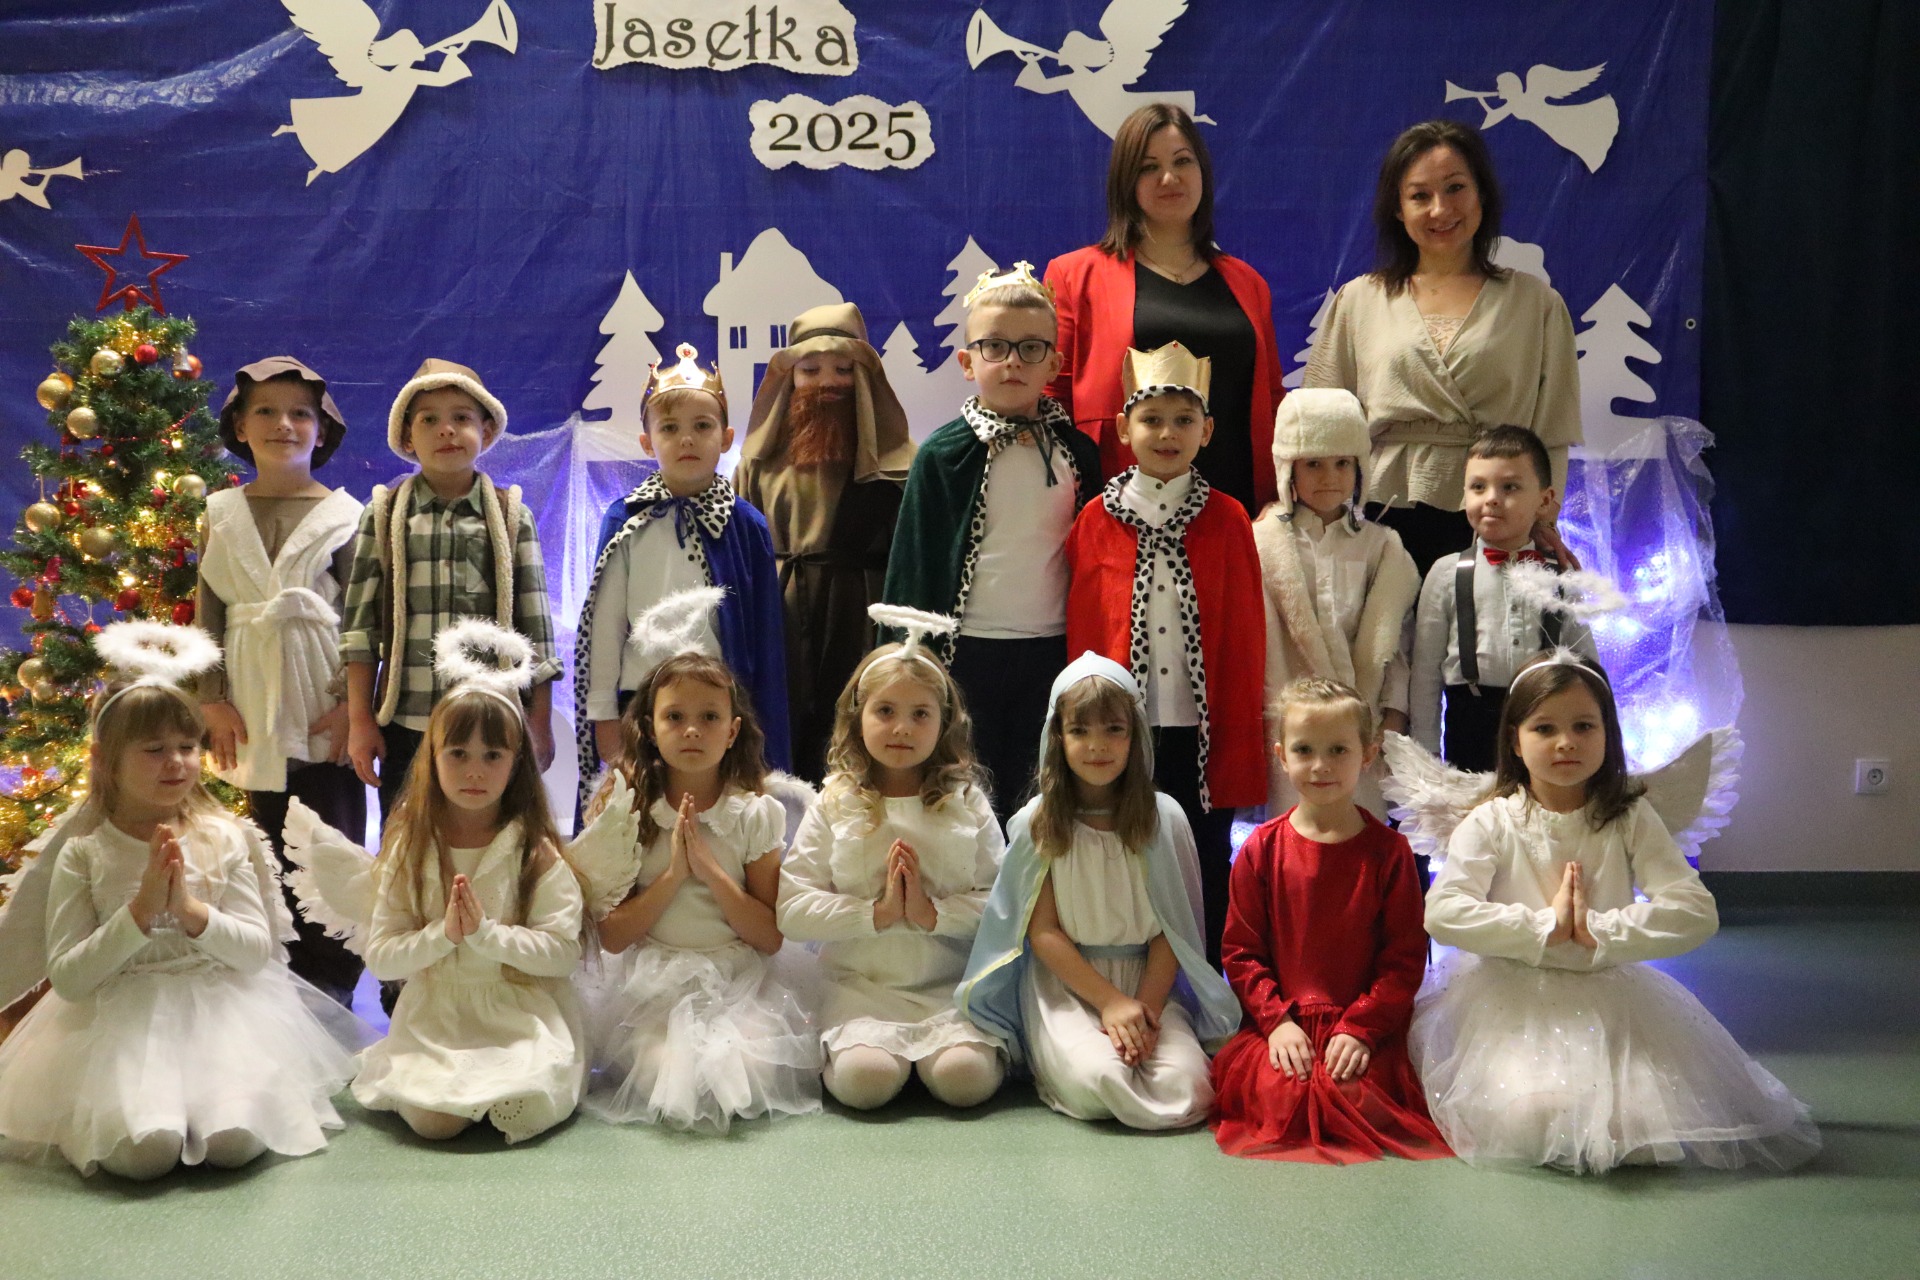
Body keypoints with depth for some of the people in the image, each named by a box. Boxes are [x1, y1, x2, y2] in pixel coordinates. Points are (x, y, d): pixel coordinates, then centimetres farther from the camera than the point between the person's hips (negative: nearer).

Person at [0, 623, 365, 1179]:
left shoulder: (224, 840, 3)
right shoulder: (83, 853, -2)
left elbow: (258, 951, 0)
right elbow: (66, 977, -7)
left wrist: (191, 910, -17)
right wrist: (139, 912, -18)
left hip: (219, 1009, 1)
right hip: (119, 1023, -1)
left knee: (236, 1141, -23)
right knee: (141, 1150, -25)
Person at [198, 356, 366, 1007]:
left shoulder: (343, 514, 1)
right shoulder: (223, 513, 9)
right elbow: (208, 610, 7)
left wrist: (351, 702, -9)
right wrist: (211, 699, 0)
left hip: (323, 702, -2)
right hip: (255, 705, 2)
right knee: (272, 836, 7)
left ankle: (332, 982, 6)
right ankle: (287, 974, 15)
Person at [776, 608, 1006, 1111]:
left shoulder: (967, 805, 5)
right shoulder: (834, 806, 2)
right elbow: (791, 909, -7)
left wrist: (933, 913, -18)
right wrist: (876, 913, -16)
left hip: (951, 988, 1)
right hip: (859, 988, 0)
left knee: (964, 1077, -25)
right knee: (864, 1078, -27)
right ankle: (833, 1050, 6)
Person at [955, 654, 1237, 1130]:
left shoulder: (1164, 819, 1)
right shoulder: (1038, 823, -3)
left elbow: (1171, 929, 1)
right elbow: (1043, 931, -4)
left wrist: (1145, 1006, -14)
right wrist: (1110, 1001, -14)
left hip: (1149, 982, 2)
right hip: (1063, 984, -1)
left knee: (1184, 1091, -23)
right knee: (1097, 1083, -29)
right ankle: (1055, 1059, 4)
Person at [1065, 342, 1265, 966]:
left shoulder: (1226, 521, 2)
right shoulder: (1096, 522, 2)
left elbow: (1245, 639, 2)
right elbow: (1081, 634, 6)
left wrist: (1241, 746, -1)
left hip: (1202, 734, 0)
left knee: (1206, 871, 8)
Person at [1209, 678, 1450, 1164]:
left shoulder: (1388, 851, 0)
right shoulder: (1261, 849, 3)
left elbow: (1405, 958, -1)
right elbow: (1241, 951, 4)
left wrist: (1361, 1028, -12)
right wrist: (1277, 1020, -10)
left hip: (1367, 1027, 0)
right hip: (1281, 1022, 1)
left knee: (1356, 1097, -25)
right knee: (1274, 1093, -25)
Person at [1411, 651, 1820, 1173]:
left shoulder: (1630, 820, 1)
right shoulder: (1492, 823, -3)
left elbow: (1696, 912, -10)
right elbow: (1442, 913, -18)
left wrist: (1598, 932, -18)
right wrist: (1545, 928, -19)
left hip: (1611, 1001, 2)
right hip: (1515, 1003, -2)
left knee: (1644, 1129, -20)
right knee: (1534, 1120, -29)